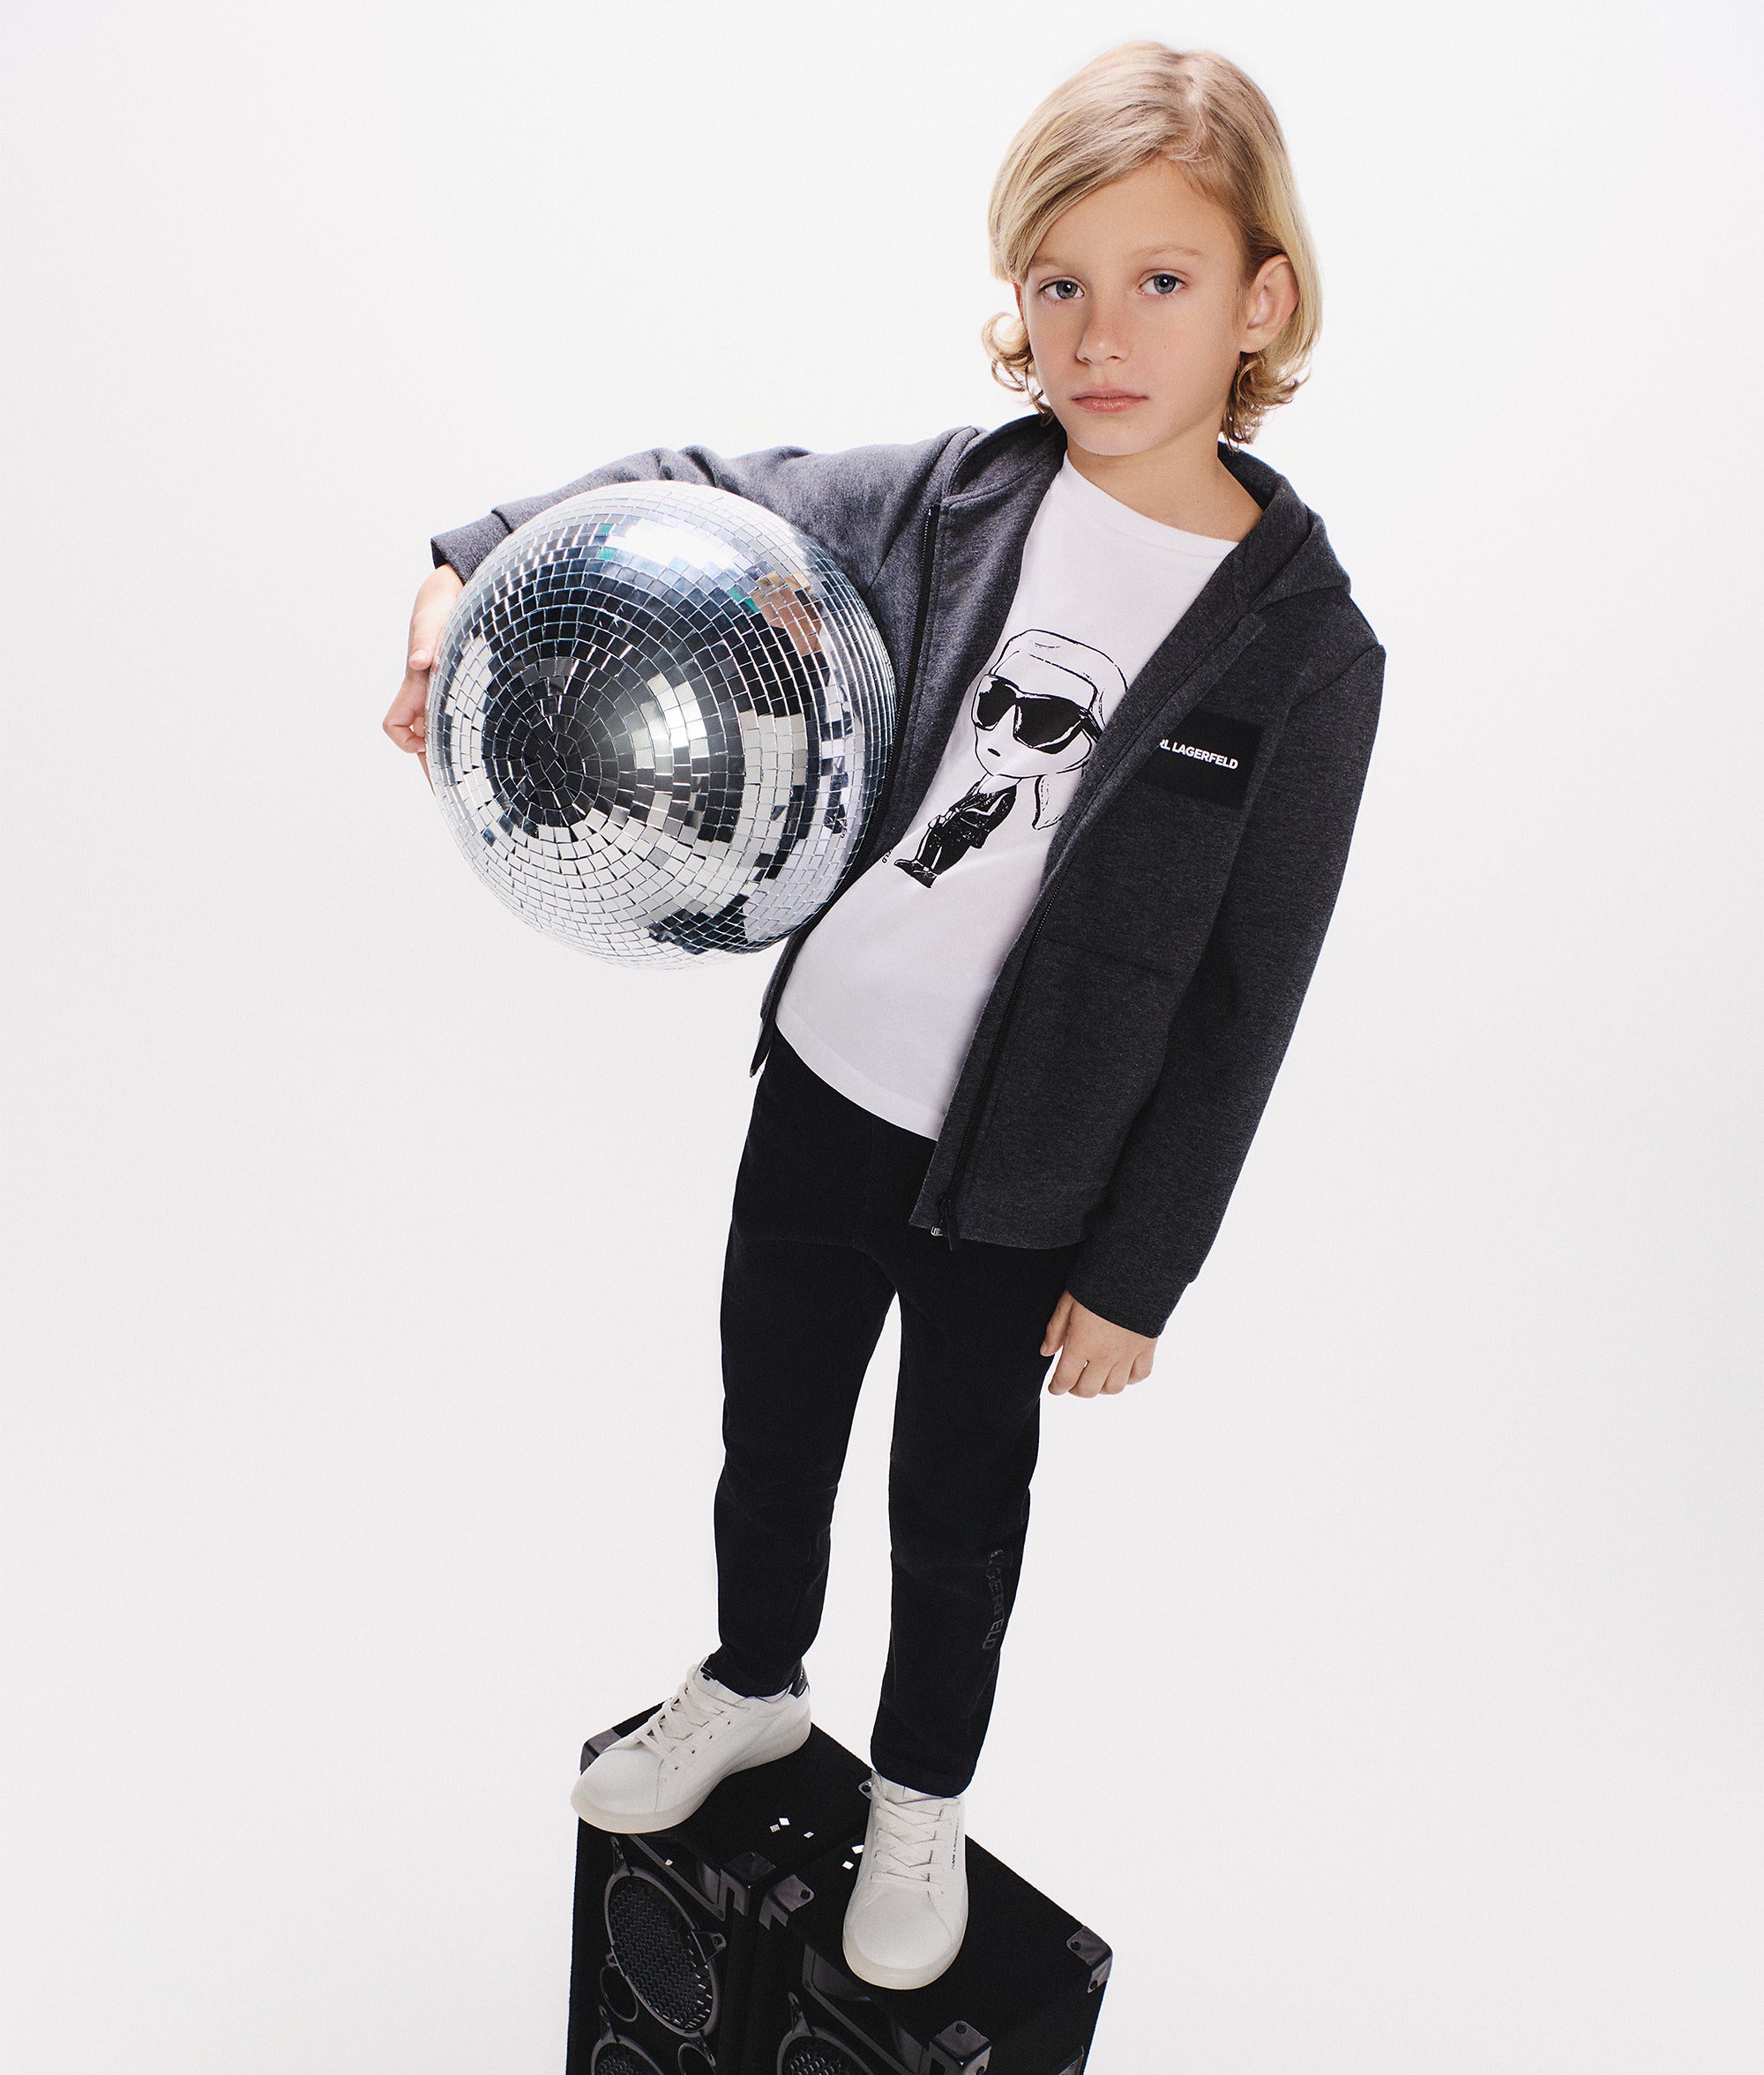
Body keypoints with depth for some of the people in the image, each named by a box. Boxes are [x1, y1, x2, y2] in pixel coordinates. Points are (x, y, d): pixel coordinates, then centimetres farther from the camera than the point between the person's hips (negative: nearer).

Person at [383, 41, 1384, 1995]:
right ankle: (753, 1682, 56)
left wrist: (1137, 1272, -7)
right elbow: (702, 487, 4)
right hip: (818, 1084, 4)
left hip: (1021, 1178, -3)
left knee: (958, 1498, 18)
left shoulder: (1305, 648, -15)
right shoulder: (950, 498, -8)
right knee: (770, 1425, 24)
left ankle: (922, 1790, 49)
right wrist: (470, 570, -13)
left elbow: (1243, 1005, -11)